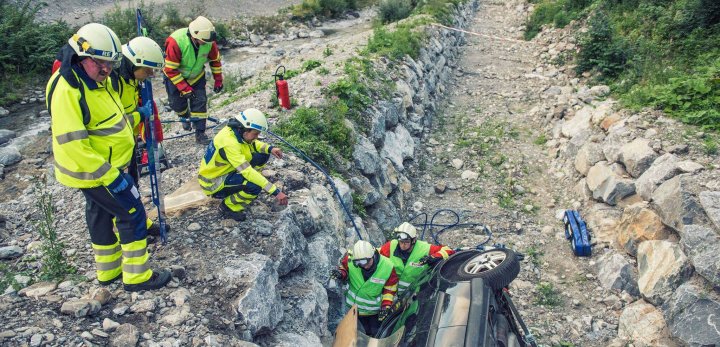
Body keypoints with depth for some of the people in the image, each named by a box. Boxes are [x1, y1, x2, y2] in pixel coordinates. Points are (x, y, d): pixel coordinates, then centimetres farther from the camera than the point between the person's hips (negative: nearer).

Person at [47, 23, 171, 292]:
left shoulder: (95, 80, 4)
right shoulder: (67, 90, -27)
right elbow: (73, 143, -30)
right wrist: (109, 175, -29)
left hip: (102, 167, 10)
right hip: (95, 171, -10)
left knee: (100, 214, 20)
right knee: (132, 214, -3)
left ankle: (108, 271, 37)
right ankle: (137, 276, 9)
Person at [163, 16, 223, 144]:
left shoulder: (209, 41, -24)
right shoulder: (176, 41, -36)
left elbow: (215, 60, -4)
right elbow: (171, 70, -29)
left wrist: (218, 81, -1)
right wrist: (184, 88, -29)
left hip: (196, 76, 2)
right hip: (175, 76, -2)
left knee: (200, 101, -7)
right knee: (177, 103, 4)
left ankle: (200, 133, 2)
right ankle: (185, 117, 39)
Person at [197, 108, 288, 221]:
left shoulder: (237, 130, -9)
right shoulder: (229, 143, -34)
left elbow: (253, 144, 10)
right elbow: (248, 171, -38)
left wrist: (270, 148, -11)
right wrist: (275, 192, -39)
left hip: (225, 169, 8)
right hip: (213, 182, -8)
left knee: (263, 156, 0)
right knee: (255, 186, -29)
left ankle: (240, 183, 14)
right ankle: (228, 206, -4)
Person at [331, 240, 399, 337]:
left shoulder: (387, 267, -27)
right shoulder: (350, 260, -27)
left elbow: (390, 288, -12)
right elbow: (344, 268, -4)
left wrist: (386, 305, -20)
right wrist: (341, 274, -26)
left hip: (376, 308, -1)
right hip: (355, 306, 1)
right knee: (367, 332, 19)